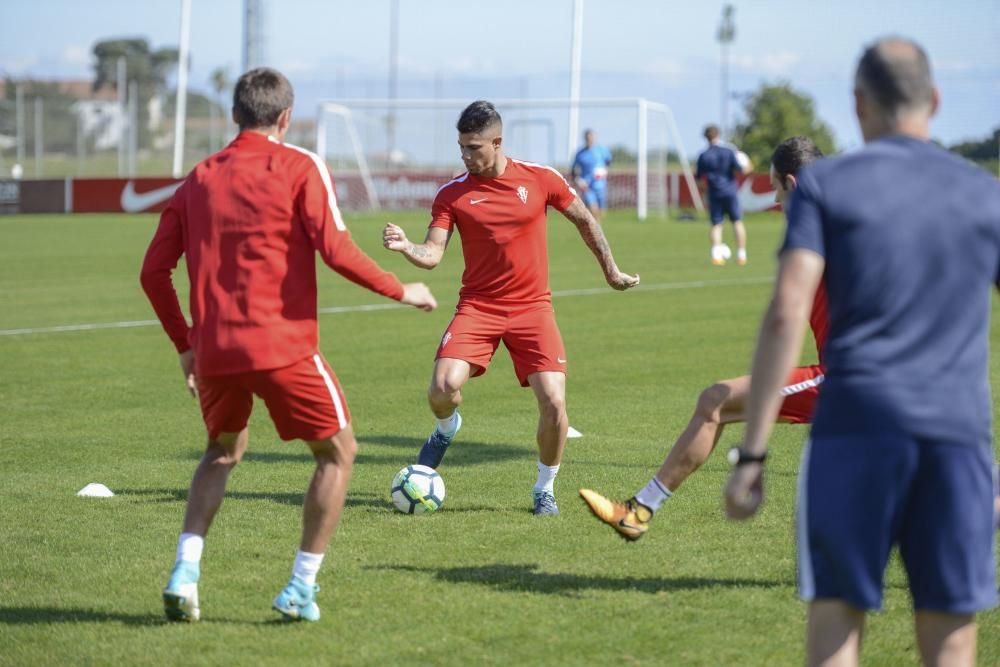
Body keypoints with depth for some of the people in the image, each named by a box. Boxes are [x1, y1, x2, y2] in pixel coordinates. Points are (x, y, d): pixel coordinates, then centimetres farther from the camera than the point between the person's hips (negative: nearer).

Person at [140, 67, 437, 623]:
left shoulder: (199, 179, 13)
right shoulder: (300, 167, -2)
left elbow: (155, 270, 12)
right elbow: (336, 250, -13)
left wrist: (185, 344, 22)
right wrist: (400, 290, 0)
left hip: (213, 348, 5)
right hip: (282, 346, -5)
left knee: (224, 452, 28)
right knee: (338, 453, 13)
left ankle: (185, 573, 10)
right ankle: (301, 589, 7)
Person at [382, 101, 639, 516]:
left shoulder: (540, 180, -4)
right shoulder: (451, 194, -4)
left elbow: (584, 221, 11)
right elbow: (433, 254, -11)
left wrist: (611, 272, 17)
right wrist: (406, 247, -32)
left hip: (532, 307, 0)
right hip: (477, 306, 0)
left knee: (554, 402, -14)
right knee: (444, 386, -23)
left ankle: (544, 489, 12)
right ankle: (446, 428, 16)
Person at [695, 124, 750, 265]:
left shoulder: (704, 156, -1)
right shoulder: (729, 152, -4)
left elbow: (699, 176, 3)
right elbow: (739, 170, -6)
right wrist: (748, 168, 15)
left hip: (714, 194, 1)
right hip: (730, 192, -1)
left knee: (716, 224, 4)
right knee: (737, 221, 9)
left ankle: (716, 254, -17)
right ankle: (741, 254, 6)